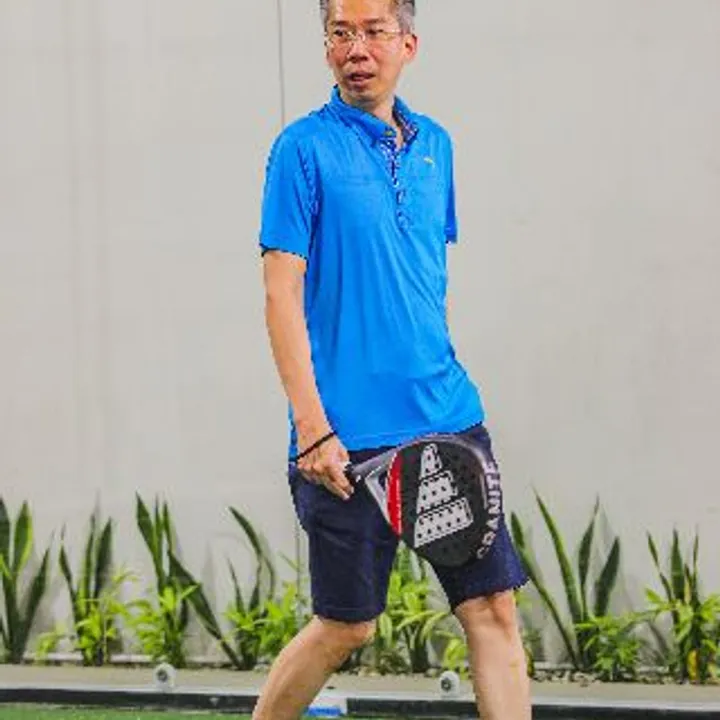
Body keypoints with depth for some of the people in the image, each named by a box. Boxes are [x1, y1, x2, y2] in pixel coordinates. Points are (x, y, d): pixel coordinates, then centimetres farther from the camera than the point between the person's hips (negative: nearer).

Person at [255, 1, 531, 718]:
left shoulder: (433, 144, 12)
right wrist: (313, 430, -16)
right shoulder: (304, 148, -6)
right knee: (344, 627, 4)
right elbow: (282, 295, -10)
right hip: (349, 438, -5)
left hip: (448, 419, 5)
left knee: (493, 606, -1)